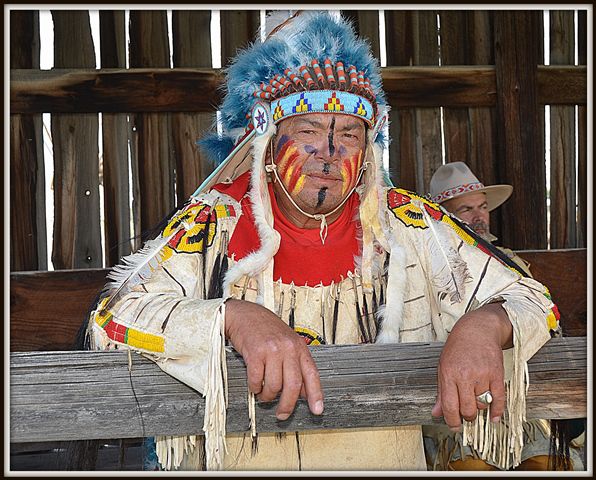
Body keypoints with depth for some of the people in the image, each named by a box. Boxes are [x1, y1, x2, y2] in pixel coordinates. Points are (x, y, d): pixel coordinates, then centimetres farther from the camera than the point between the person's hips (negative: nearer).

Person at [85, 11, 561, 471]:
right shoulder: (215, 221, 0)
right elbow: (112, 317, -10)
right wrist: (235, 316, -24)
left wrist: (482, 325, -17)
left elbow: (531, 301, 5)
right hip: (241, 461, 1)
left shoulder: (406, 222, 4)